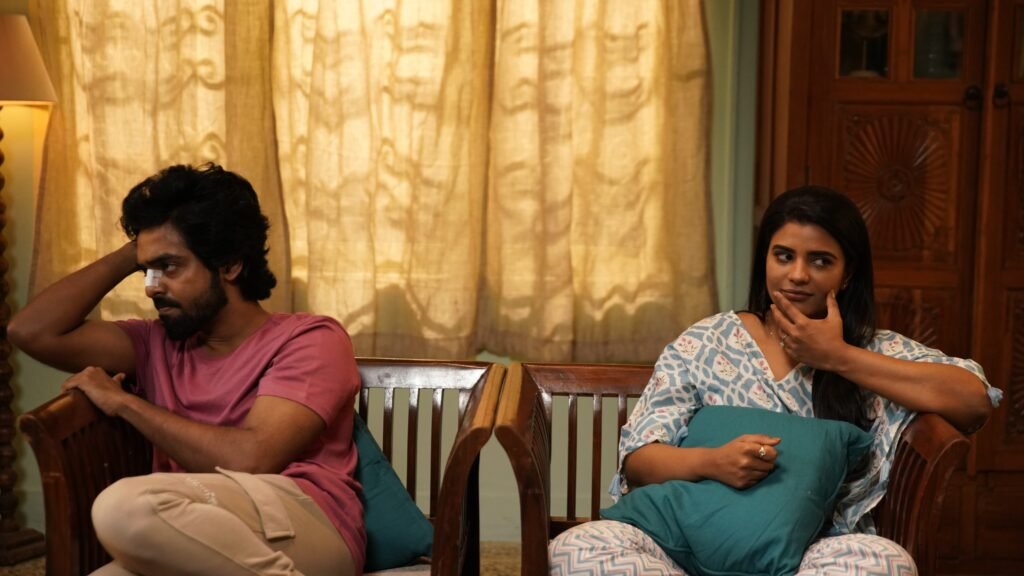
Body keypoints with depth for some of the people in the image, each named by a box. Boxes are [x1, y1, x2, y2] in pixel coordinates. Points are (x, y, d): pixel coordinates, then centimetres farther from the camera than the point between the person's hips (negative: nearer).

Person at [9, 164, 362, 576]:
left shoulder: (310, 340, 5)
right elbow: (32, 332, 14)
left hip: (313, 532, -3)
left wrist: (123, 403, 0)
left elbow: (250, 459, -11)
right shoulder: (158, 344, 23)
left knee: (127, 506, -31)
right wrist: (130, 254, 17)